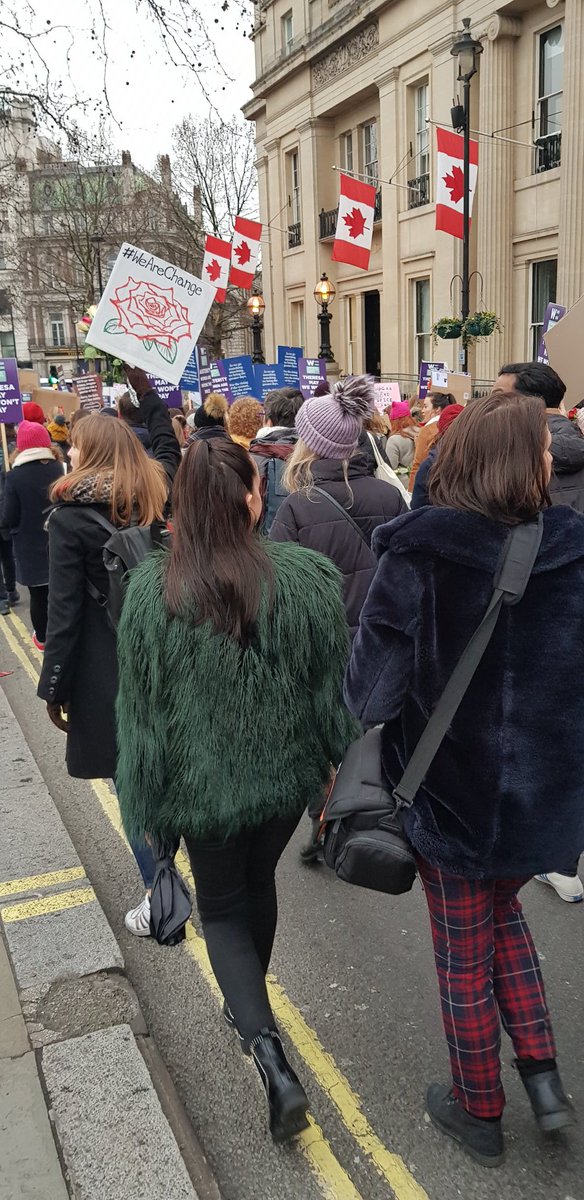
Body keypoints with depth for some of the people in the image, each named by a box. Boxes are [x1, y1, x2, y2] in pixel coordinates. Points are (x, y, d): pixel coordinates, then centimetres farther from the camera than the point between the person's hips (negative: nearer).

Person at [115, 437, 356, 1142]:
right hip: (286, 774, 2)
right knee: (259, 883, 27)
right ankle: (250, 1008, 49)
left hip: (205, 786, -2)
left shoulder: (150, 590, -15)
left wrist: (147, 805, 4)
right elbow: (332, 687, -7)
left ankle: (268, 1051, 2)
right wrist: (337, 767, 8)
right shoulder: (304, 576, -16)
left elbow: (141, 711, -8)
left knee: (223, 907, 18)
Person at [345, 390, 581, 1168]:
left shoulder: (416, 557, -20)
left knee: (464, 957, 19)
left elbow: (370, 689, -14)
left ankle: (479, 1112, 38)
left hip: (453, 791, -3)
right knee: (501, 908, 31)